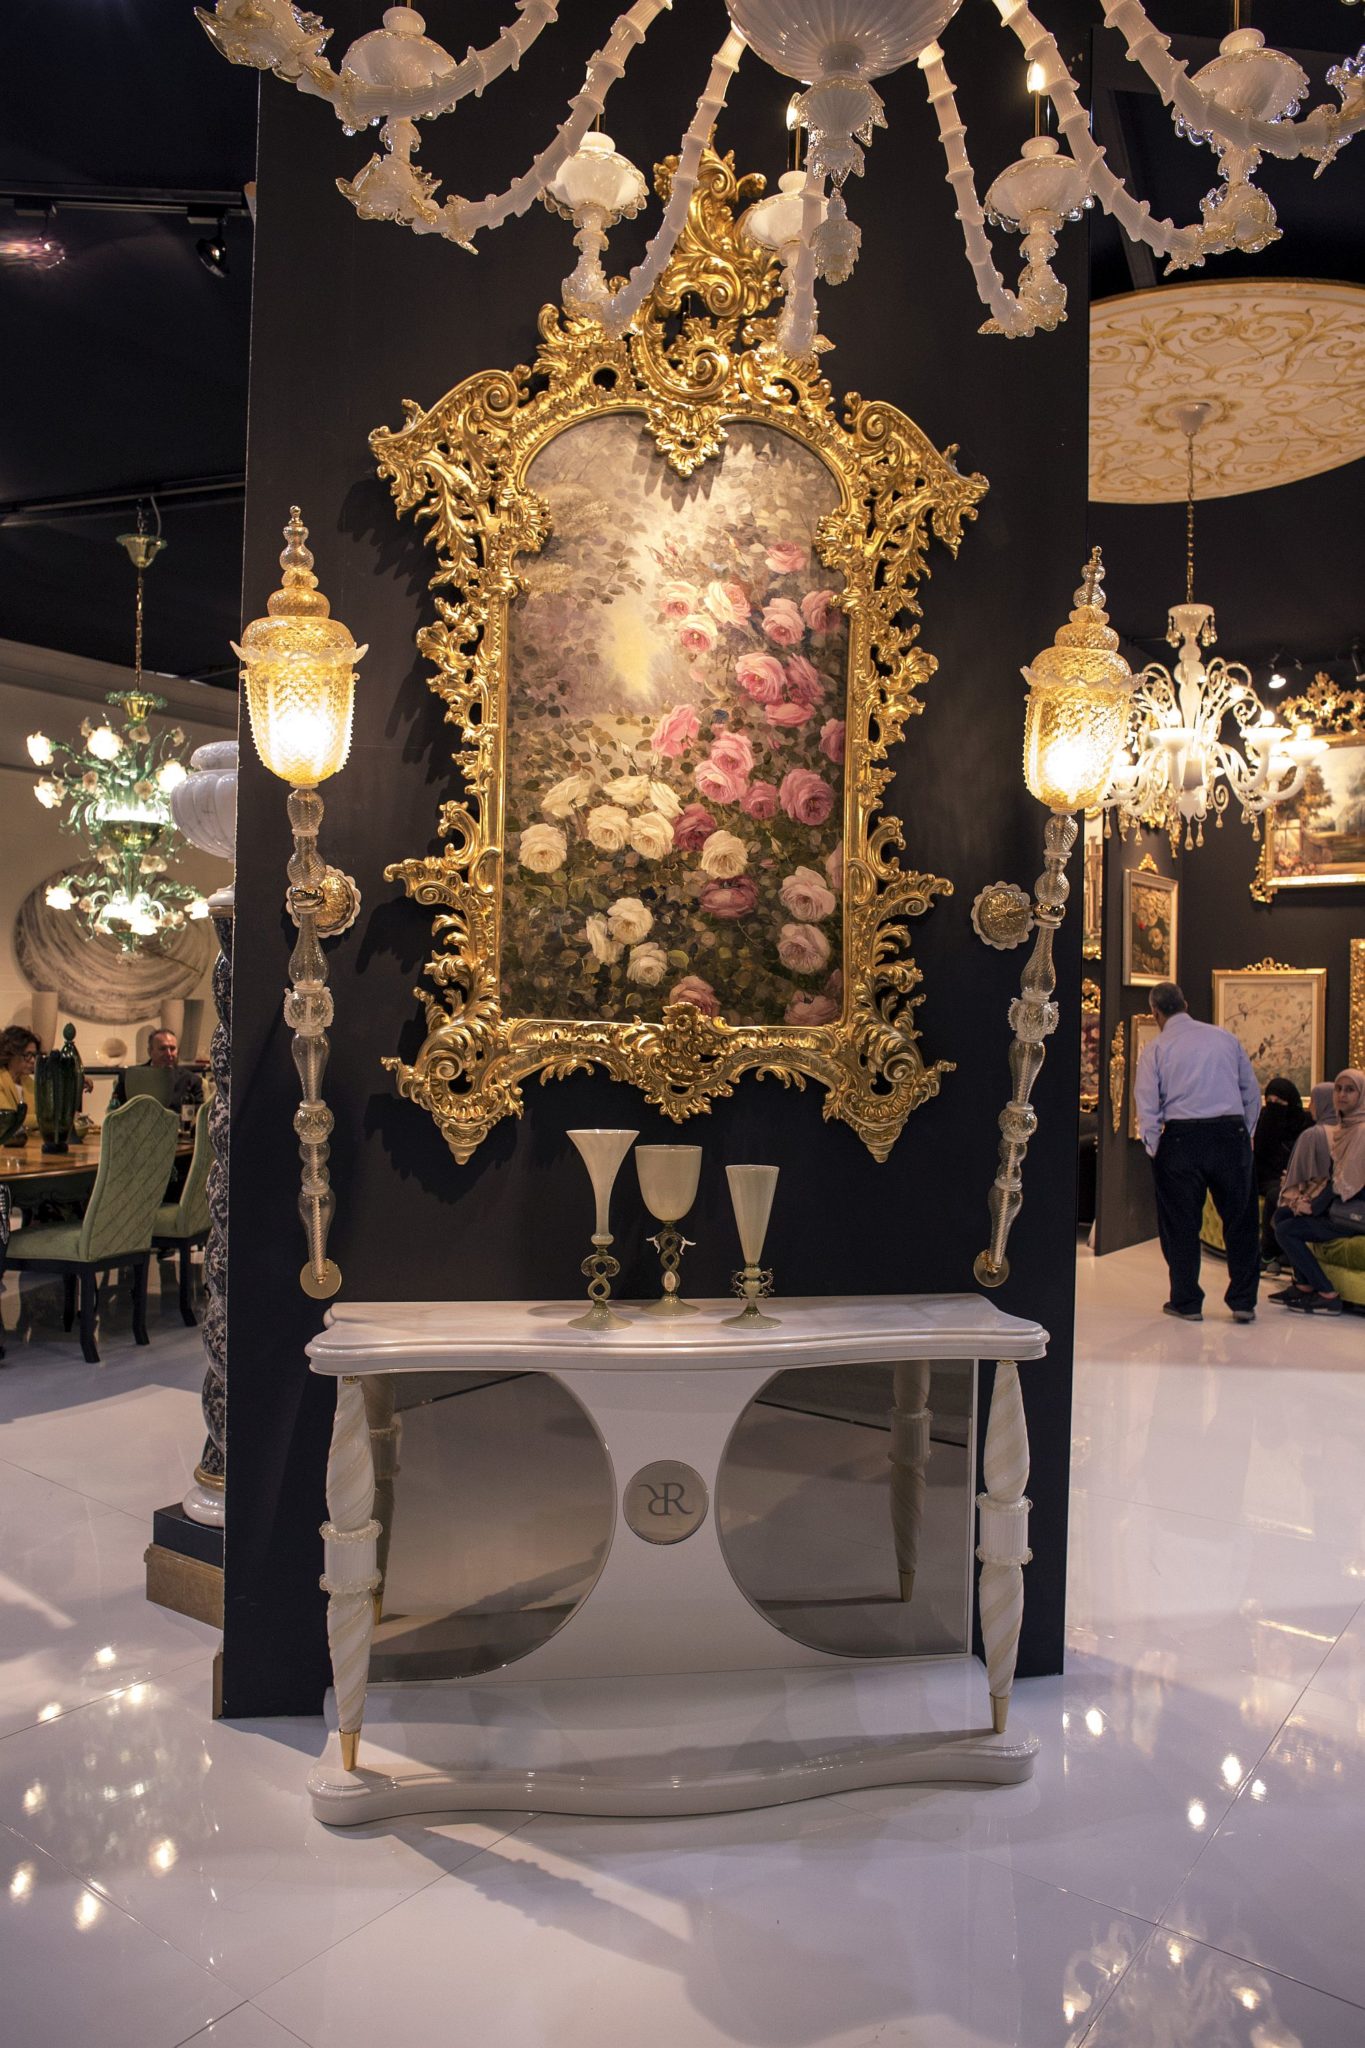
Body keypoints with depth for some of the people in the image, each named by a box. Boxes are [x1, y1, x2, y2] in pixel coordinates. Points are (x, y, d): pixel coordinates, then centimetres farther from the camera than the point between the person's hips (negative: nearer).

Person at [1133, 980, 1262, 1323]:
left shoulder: (1157, 1048, 0)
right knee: (1240, 1219, 12)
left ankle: (1187, 1302, 14)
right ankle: (1243, 1302, 15)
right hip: (1231, 1132, 2)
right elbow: (1252, 1092, 11)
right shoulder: (1225, 1037, 9)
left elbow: (1147, 1105, -5)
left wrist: (1154, 1150, 4)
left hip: (1181, 1137, -2)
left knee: (1181, 1223, 7)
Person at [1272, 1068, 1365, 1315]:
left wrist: (1313, 1206, -11)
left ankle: (1328, 1296, -9)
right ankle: (1304, 1285, 9)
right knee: (1282, 1214, 6)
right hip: (1339, 1206, 9)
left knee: (1286, 1231, -13)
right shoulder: (1343, 1127, 12)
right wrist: (1308, 1198, -2)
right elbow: (1333, 1175, 14)